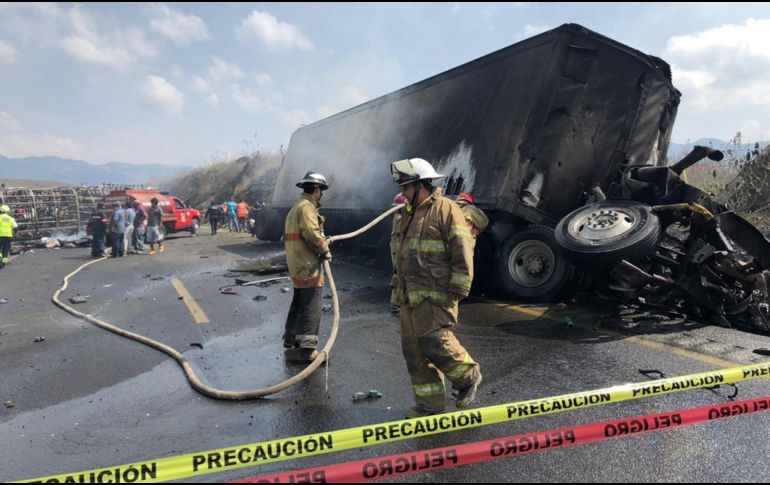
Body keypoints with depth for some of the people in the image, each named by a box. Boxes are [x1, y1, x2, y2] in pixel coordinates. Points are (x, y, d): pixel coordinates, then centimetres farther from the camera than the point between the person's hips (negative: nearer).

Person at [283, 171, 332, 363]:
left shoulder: (296, 208, 19)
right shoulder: (307, 207, -14)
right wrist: (325, 251, -8)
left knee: (299, 303, 20)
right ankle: (306, 348, -6)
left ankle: (291, 339, 31)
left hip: (297, 265, 10)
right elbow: (313, 235, -23)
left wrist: (323, 241, 14)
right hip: (308, 267, -10)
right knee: (311, 307, -7)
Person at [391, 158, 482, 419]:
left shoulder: (446, 209, -7)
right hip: (410, 297, 9)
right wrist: (399, 289, 23)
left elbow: (463, 253, -14)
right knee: (414, 349, 8)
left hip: (436, 296, -9)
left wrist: (458, 291, -16)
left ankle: (467, 376, 10)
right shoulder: (410, 215, 21)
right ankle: (430, 402, 19)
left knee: (433, 341, -17)